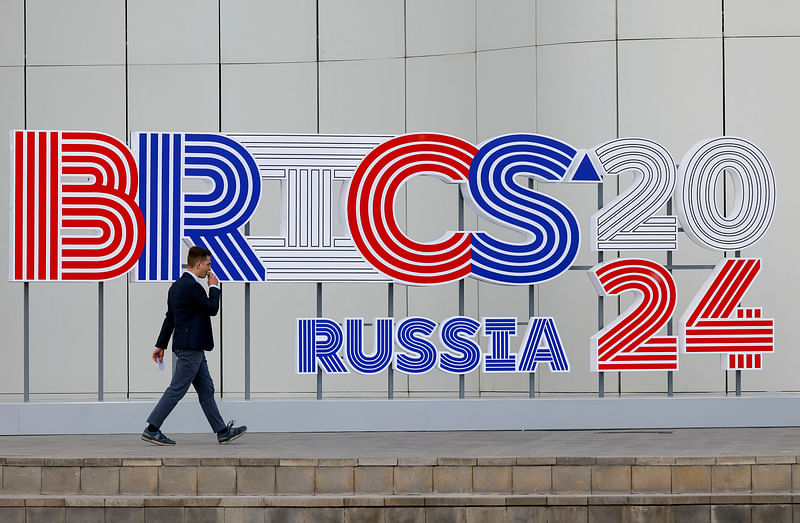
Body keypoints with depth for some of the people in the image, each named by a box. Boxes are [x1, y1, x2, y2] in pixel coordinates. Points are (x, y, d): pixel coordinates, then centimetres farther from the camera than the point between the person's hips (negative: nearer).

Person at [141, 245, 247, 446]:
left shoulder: (177, 286, 15)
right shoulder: (192, 286, -17)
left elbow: (170, 318, 18)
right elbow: (212, 308, -13)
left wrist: (161, 345, 20)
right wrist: (214, 287, 2)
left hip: (193, 348, 10)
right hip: (191, 346, -10)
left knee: (206, 390, 11)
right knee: (177, 389, -6)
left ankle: (223, 432, 14)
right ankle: (152, 430, -3)